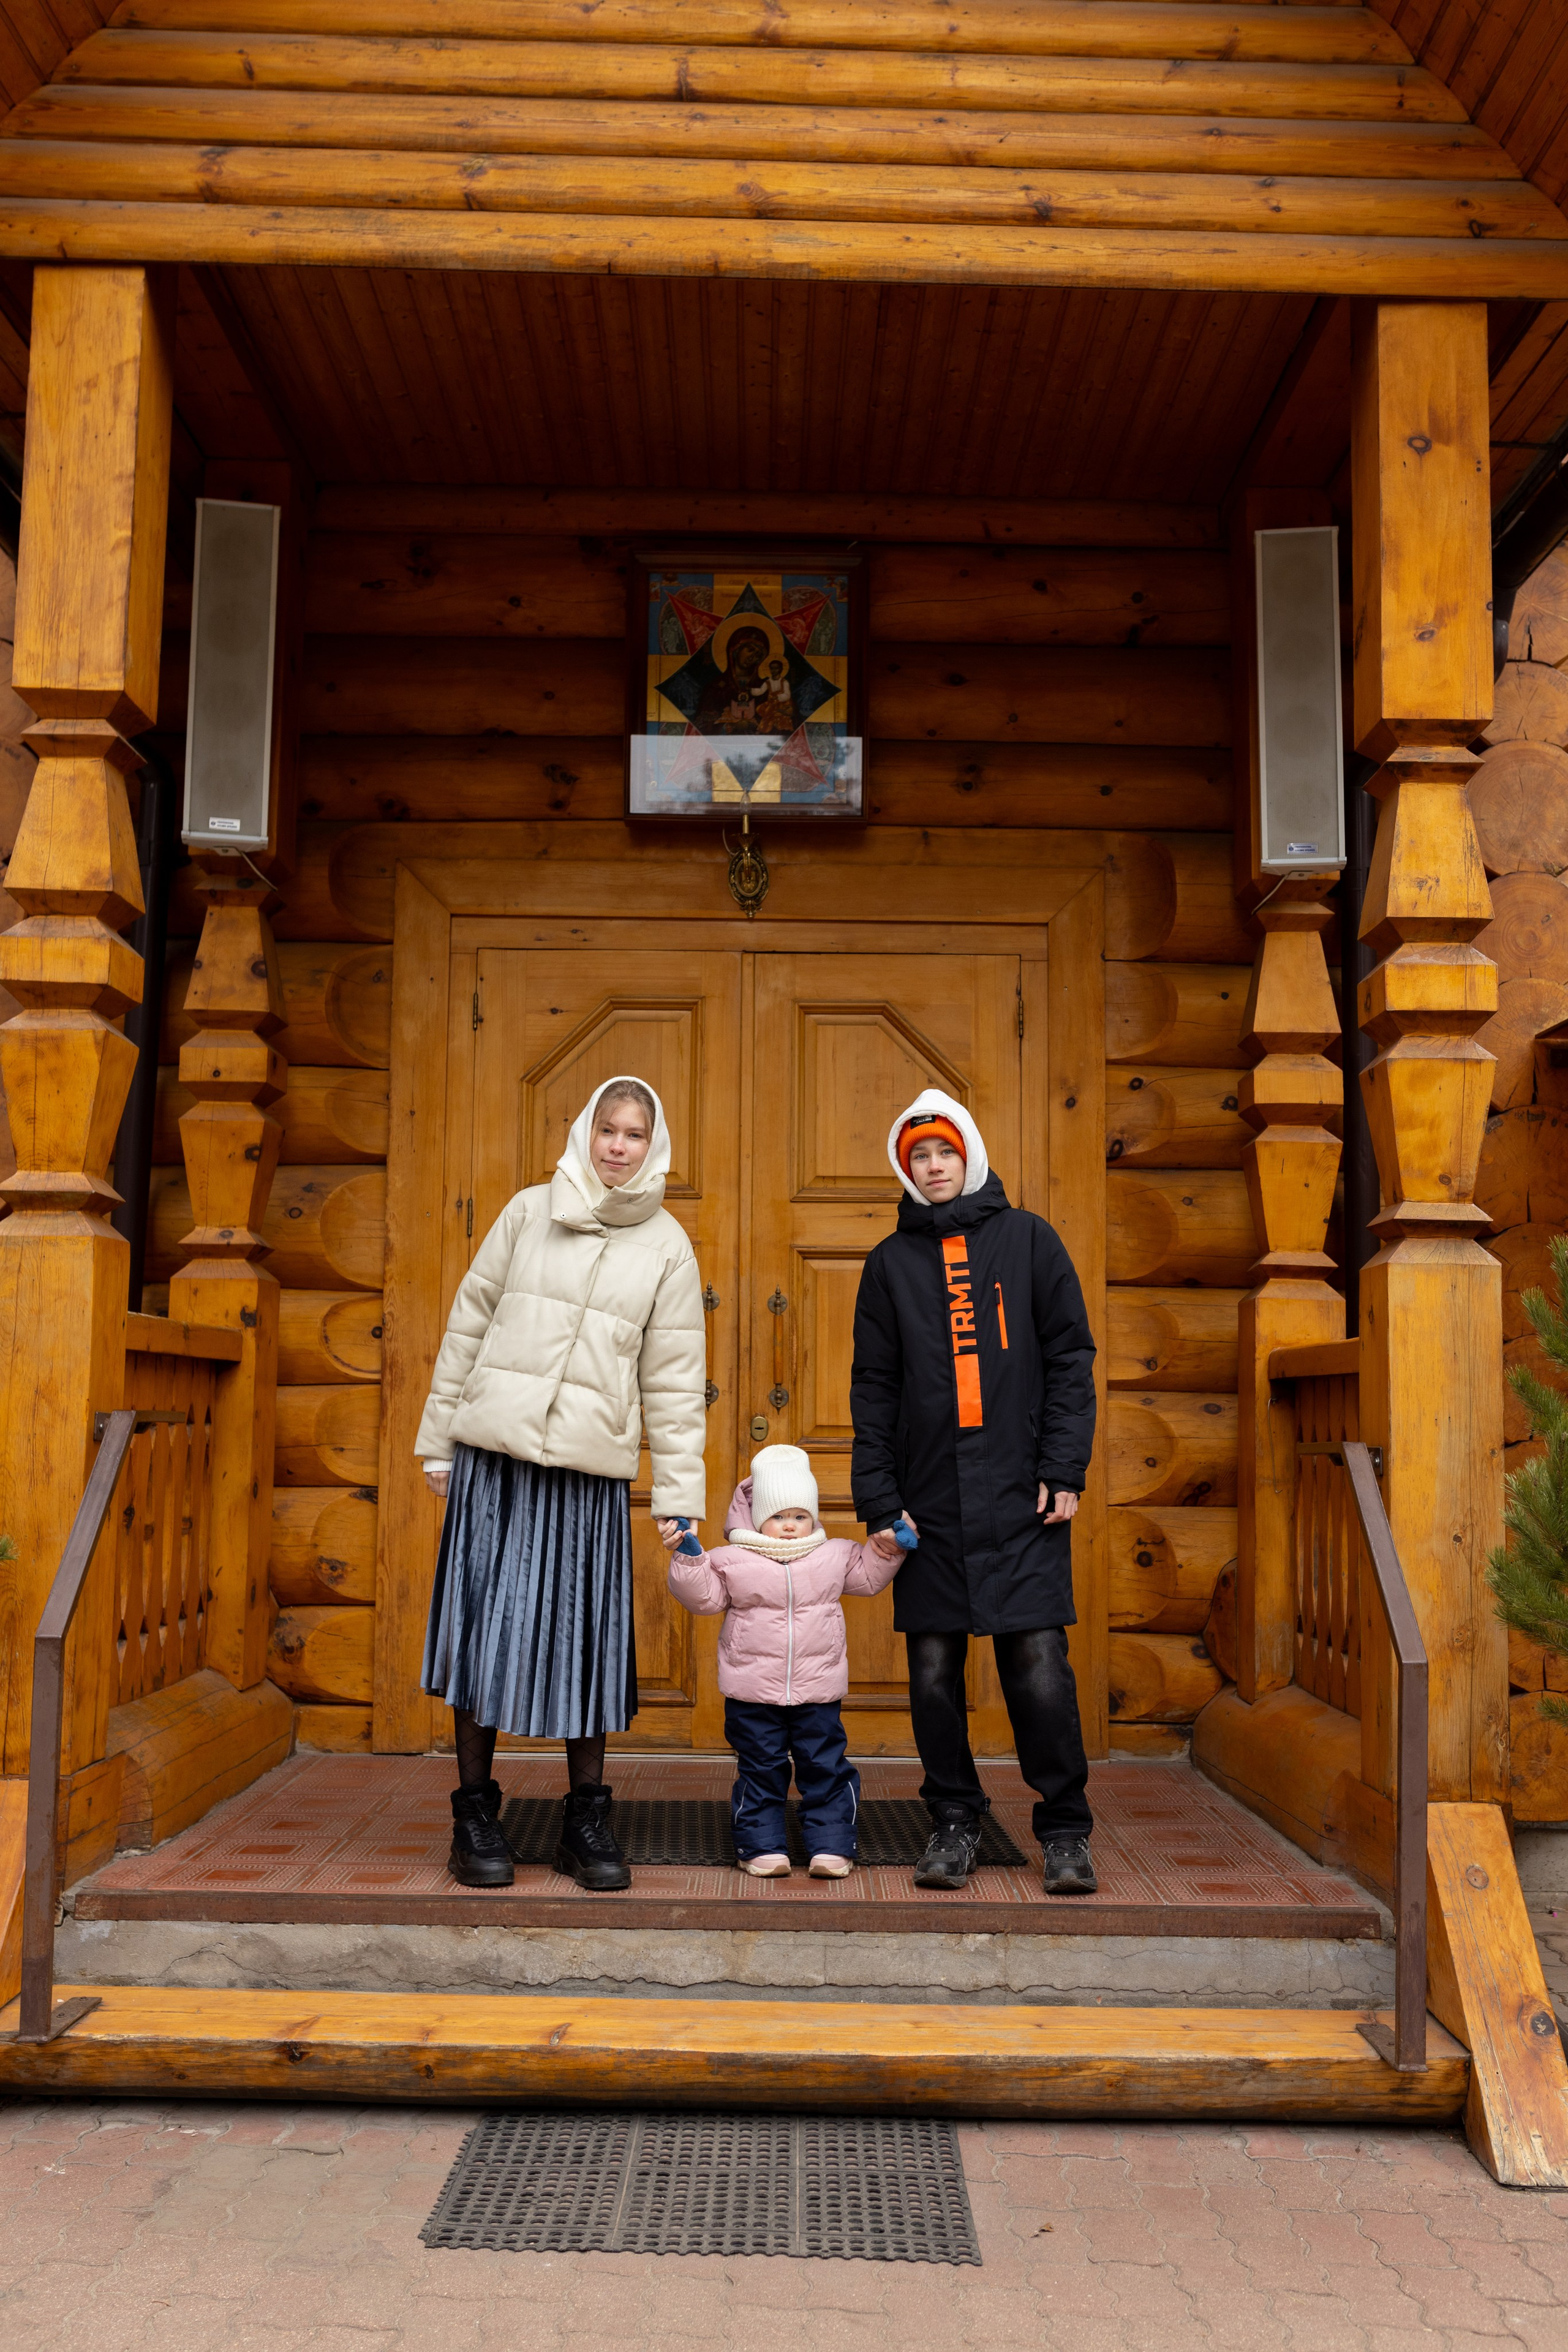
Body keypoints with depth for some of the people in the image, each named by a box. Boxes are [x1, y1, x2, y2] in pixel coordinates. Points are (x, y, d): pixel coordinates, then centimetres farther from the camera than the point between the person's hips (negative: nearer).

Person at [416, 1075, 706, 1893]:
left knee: (588, 1637, 3)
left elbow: (675, 1381, 5)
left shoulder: (667, 1246, 6)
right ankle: (475, 1816, 13)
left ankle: (586, 1821, 17)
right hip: (495, 1455, 0)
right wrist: (439, 1440, 7)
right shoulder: (529, 1213, 5)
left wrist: (680, 1497, 1)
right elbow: (468, 1325, 9)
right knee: (486, 1624, 1)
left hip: (591, 1468, 0)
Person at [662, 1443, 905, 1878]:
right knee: (760, 1772, 6)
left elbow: (869, 1576, 17)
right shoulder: (732, 1560, -2)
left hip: (818, 1692, 2)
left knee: (826, 1768, 4)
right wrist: (685, 1557, -19)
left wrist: (887, 1547, 3)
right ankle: (763, 1847, 16)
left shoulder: (834, 1555, 6)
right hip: (753, 1694, -1)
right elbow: (703, 1597, -7)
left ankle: (831, 1846, 13)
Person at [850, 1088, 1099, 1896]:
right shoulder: (892, 1261, 11)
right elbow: (872, 1389, 10)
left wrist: (1064, 1470, -4)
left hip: (1022, 1497, -2)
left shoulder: (1028, 1239, 7)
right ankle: (954, 1821, 20)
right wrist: (878, 1498, 1)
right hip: (929, 1498, 2)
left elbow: (1070, 1358, 5)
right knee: (934, 1669, 4)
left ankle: (1065, 1828, 10)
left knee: (1038, 1663, -5)